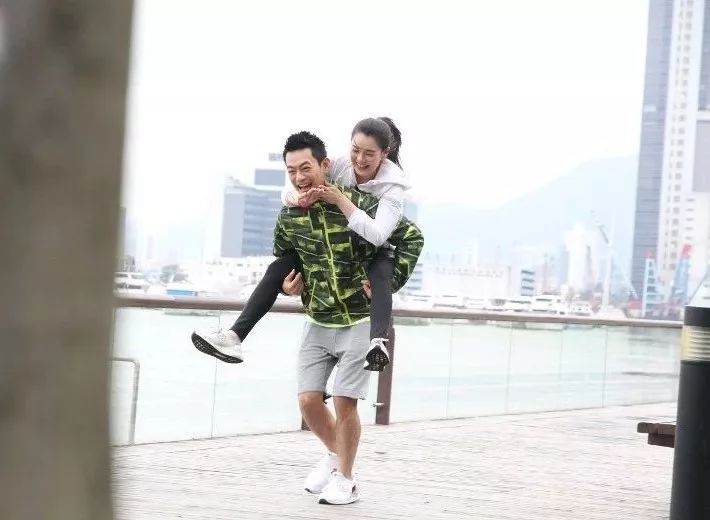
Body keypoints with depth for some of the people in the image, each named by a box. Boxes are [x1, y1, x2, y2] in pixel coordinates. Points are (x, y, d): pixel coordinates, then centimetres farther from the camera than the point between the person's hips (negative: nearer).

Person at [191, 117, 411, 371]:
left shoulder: (392, 185, -25)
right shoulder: (341, 165, -14)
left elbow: (377, 235, -39)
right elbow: (288, 191, -14)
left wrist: (340, 200, -41)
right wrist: (299, 199, -39)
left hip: (376, 253, -5)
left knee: (379, 275, -40)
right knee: (278, 268, -12)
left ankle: (378, 343, -63)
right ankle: (234, 337, -17)